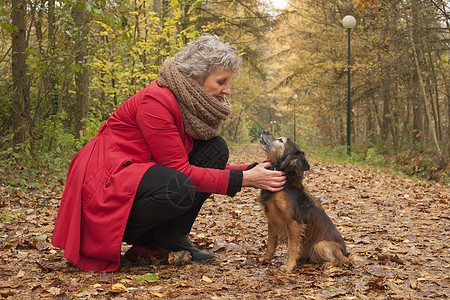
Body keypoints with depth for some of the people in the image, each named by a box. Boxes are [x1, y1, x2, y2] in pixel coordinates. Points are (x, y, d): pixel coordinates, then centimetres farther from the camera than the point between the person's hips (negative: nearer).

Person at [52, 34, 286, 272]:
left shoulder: (194, 104, 3)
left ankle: (172, 237, -4)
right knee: (178, 189, -34)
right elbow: (179, 169, -23)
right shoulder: (156, 101, -23)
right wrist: (243, 179, -24)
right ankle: (108, 239, -11)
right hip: (107, 180, -8)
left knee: (215, 149, -4)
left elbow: (210, 163, 5)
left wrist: (252, 172, -9)